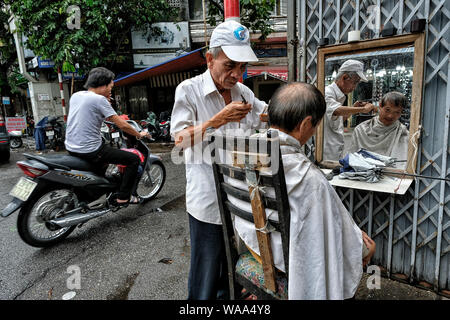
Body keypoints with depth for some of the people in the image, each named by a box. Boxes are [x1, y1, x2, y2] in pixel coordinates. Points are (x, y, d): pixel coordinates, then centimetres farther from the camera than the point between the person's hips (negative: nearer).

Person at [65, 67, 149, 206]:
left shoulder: (75, 95, 10)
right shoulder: (99, 99, -14)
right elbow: (122, 125, -13)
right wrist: (139, 134, 2)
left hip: (71, 148, 9)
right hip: (89, 151, -9)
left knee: (104, 149, 40)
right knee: (134, 159, -1)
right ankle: (123, 197, 2)